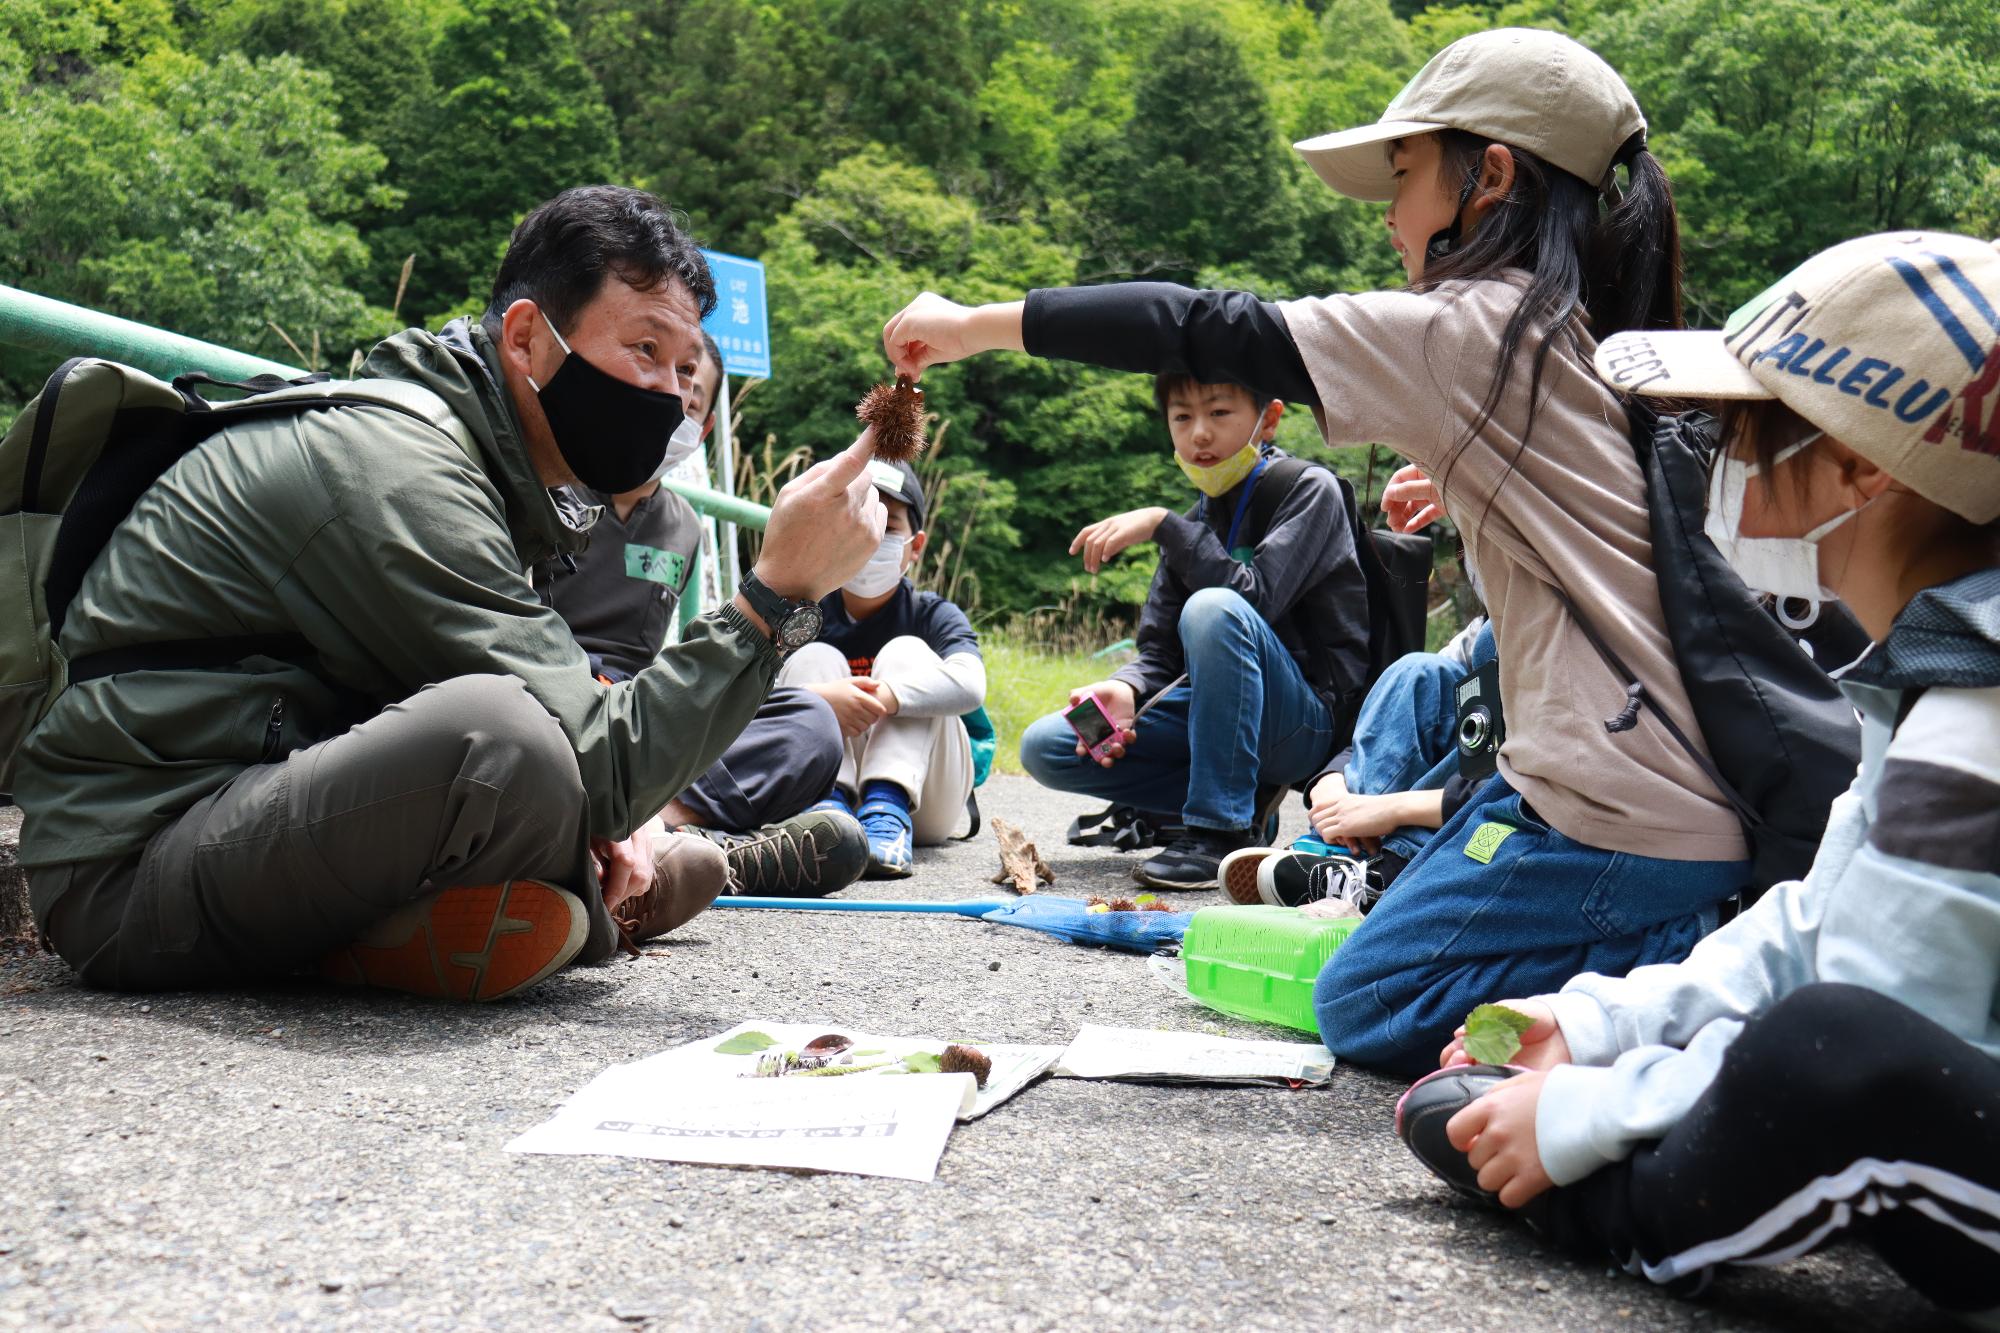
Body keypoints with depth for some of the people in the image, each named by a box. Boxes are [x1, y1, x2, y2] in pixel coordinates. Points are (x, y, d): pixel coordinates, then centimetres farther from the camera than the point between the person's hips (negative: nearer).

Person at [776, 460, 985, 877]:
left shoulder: (934, 616, -2)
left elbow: (969, 684, -26)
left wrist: (885, 697, -40)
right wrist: (817, 698, -38)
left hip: (924, 801, -1)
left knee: (906, 653, -17)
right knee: (814, 658, -13)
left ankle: (888, 809, -40)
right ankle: (829, 804, -38)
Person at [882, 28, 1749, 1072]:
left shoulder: (1472, 328, -11)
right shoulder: (1582, 335, 14)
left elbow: (1216, 335, -10)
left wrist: (977, 325, -3)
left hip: (1625, 812, -9)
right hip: (1691, 786, 9)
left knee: (1364, 1002, 2)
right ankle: (1690, 950, 7)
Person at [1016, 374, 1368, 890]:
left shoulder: (1309, 489, -6)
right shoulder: (1195, 525, 12)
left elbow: (1255, 598, -23)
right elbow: (1160, 654, 6)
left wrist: (1165, 527, -24)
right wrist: (1125, 691, -15)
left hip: (1307, 724, -7)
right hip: (1216, 716, 7)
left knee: (1213, 608, -35)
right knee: (1042, 747, -6)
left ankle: (1225, 831, -26)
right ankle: (1242, 795, 0)